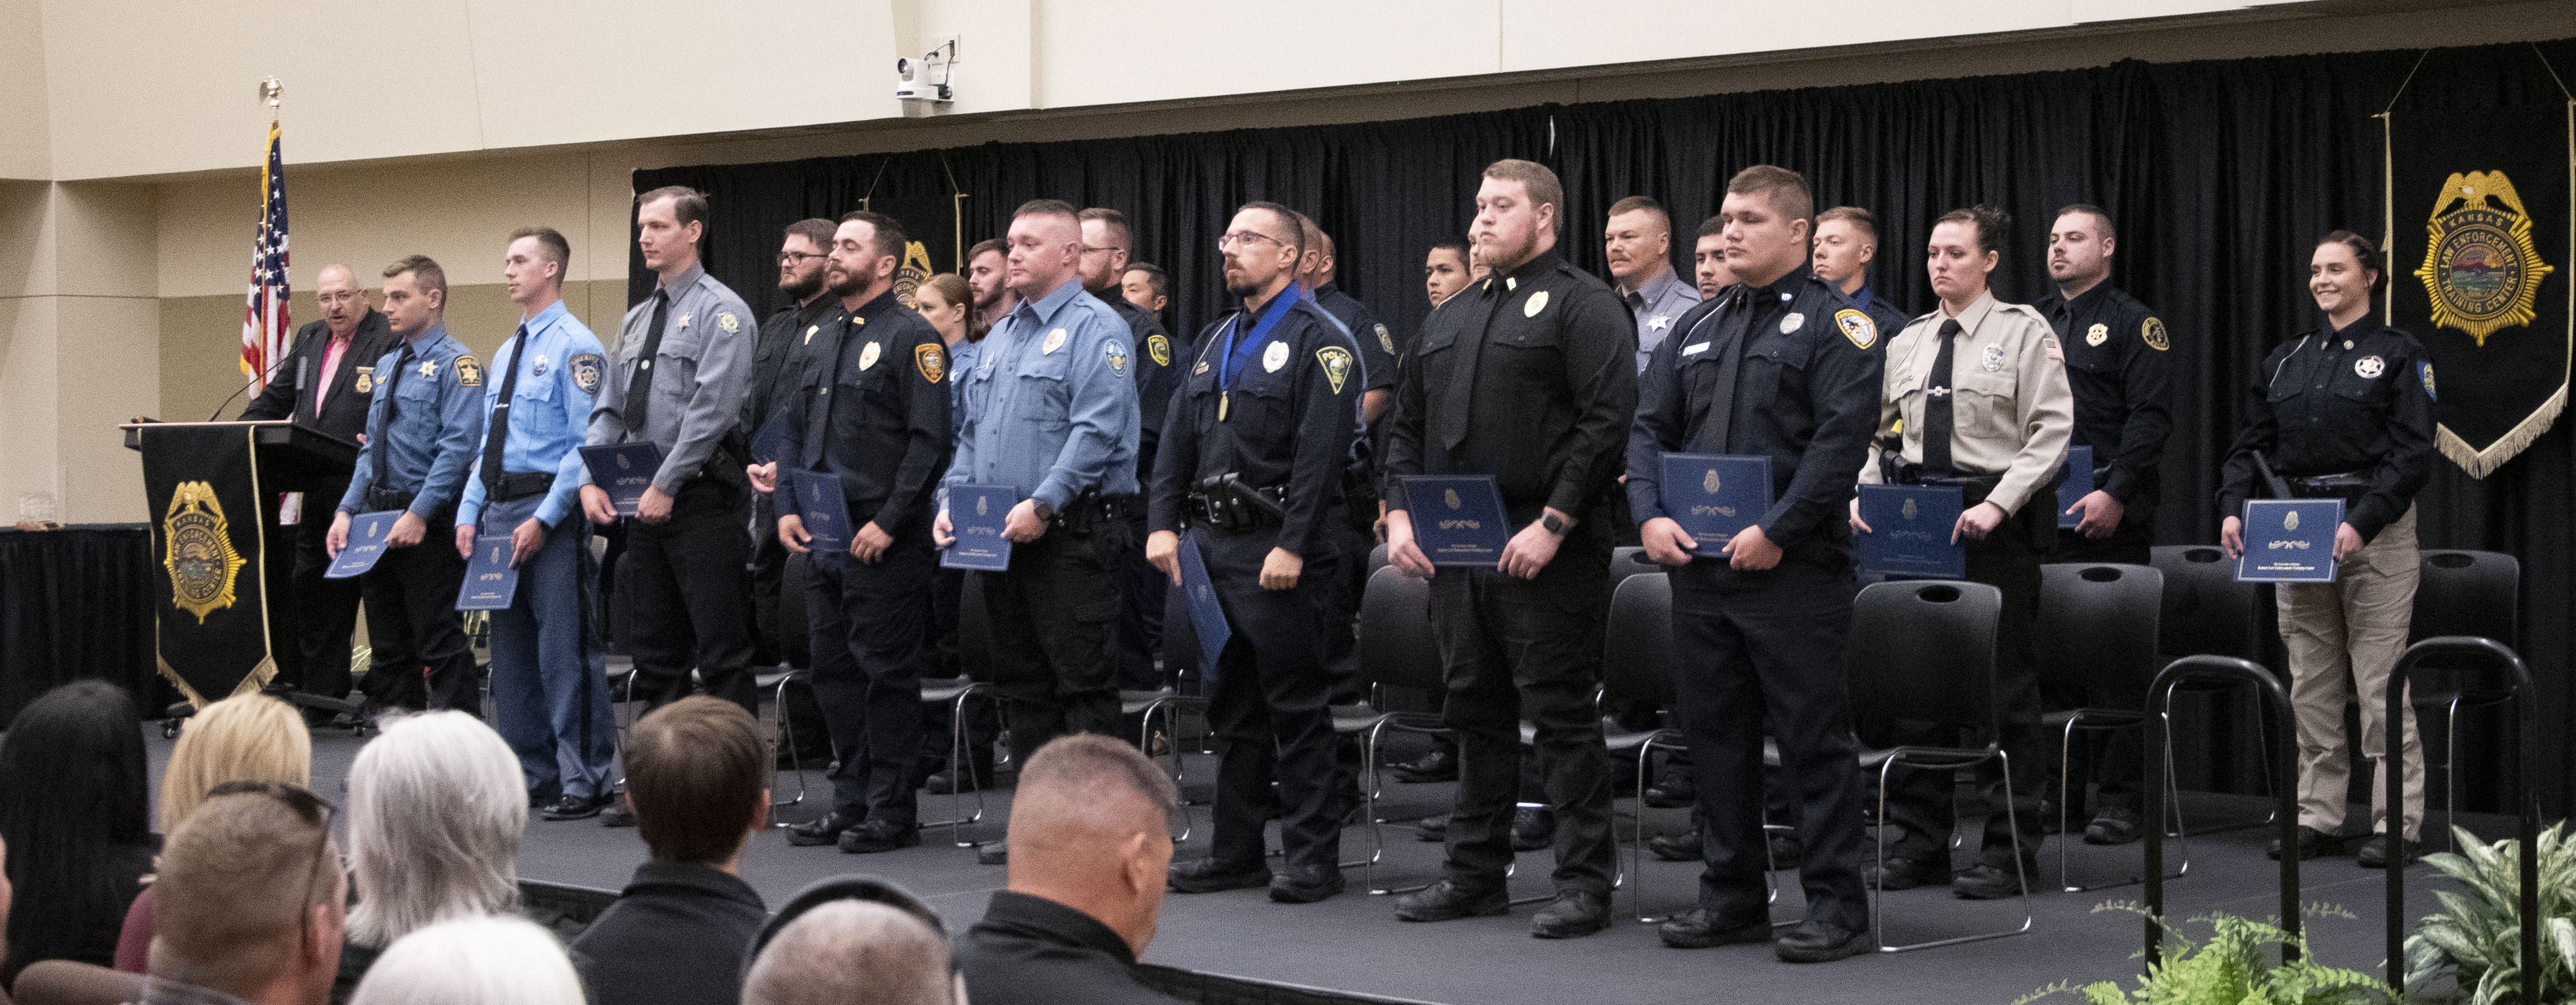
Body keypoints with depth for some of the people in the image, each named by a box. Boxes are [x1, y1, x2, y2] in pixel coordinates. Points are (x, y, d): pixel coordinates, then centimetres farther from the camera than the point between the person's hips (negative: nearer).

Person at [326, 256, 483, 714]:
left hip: (428, 522, -8)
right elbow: (371, 449, 18)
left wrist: (419, 514, -23)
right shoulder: (387, 365, 18)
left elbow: (458, 447, -17)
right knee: (389, 644, 10)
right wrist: (347, 512, 6)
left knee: (440, 641, -6)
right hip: (378, 514, 8)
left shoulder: (456, 364, -8)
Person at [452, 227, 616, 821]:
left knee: (564, 648, -7)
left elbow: (587, 444, -14)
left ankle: (583, 782, -3)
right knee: (511, 648, 11)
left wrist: (544, 519, -18)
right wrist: (470, 512, 10)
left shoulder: (575, 348, -8)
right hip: (499, 510, 9)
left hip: (550, 512, -9)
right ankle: (530, 775, 18)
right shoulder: (507, 352, 20)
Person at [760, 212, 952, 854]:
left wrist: (888, 523, -18)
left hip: (884, 542, -8)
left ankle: (891, 813, 2)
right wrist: (788, 507, 7)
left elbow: (931, 441, -15)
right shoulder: (823, 341, 17)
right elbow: (795, 428, 21)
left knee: (885, 670, -4)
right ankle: (850, 802, 19)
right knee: (834, 669, 11)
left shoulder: (911, 337, -8)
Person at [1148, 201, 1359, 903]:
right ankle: (1237, 852, 18)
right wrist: (1164, 525, 4)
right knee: (1233, 705, 11)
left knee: (1296, 706, -4)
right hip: (1215, 544, 8)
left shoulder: (1317, 340, -7)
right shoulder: (1216, 341, 18)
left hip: (1278, 550, -8)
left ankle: (1313, 858, 2)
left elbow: (1320, 451, -15)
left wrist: (1291, 546, -21)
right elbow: (1178, 441, 16)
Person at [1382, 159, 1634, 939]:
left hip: (1544, 553, -8)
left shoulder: (1584, 306, -6)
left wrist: (1552, 526, -20)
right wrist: (1400, 515, 6)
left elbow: (1607, 423, -15)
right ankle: (1475, 874, 21)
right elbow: (1408, 427, 21)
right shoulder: (1452, 319, 19)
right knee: (1476, 713, 13)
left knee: (1563, 718, -4)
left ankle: (1584, 885, 1)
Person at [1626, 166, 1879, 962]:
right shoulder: (1698, 327, 17)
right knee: (1716, 735, 11)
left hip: (1793, 569, -7)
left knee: (1814, 739, -3)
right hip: (1700, 568, 7)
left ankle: (1837, 905, 4)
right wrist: (1650, 515, -3)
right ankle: (1732, 896, 21)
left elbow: (1843, 436, -14)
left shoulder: (1832, 323, -4)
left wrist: (1777, 531, -19)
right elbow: (1649, 427, 14)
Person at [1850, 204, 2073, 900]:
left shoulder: (2024, 333, -1)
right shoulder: (1906, 343, 14)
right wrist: (1863, 495, 2)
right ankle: (1918, 841, 12)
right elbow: (1881, 432, 20)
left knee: (2005, 684, -1)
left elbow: (2051, 431, -7)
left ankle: (2009, 849, 5)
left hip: (1993, 528, -5)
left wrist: (1997, 504, -17)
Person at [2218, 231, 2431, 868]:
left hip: (2375, 533, -5)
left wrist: (2363, 523, -20)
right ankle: (2317, 818, 12)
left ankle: (2398, 826, 0)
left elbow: (2412, 455, -9)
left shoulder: (2398, 355, 0)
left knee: (2381, 683, -6)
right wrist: (2234, 508, -5)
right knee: (2310, 686, 6)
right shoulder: (2286, 360, 15)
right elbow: (2252, 443, 13)